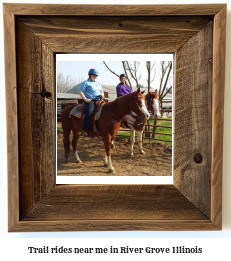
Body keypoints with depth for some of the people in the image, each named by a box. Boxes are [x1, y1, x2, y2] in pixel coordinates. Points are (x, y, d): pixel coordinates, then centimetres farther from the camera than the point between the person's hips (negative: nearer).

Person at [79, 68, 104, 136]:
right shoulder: (85, 83, 5)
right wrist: (85, 99, -16)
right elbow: (81, 92, -3)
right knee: (89, 112, -29)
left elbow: (102, 91, 32)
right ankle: (84, 130, -27)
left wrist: (102, 95, 7)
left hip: (98, 100, 7)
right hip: (90, 100, -7)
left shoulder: (98, 83, 26)